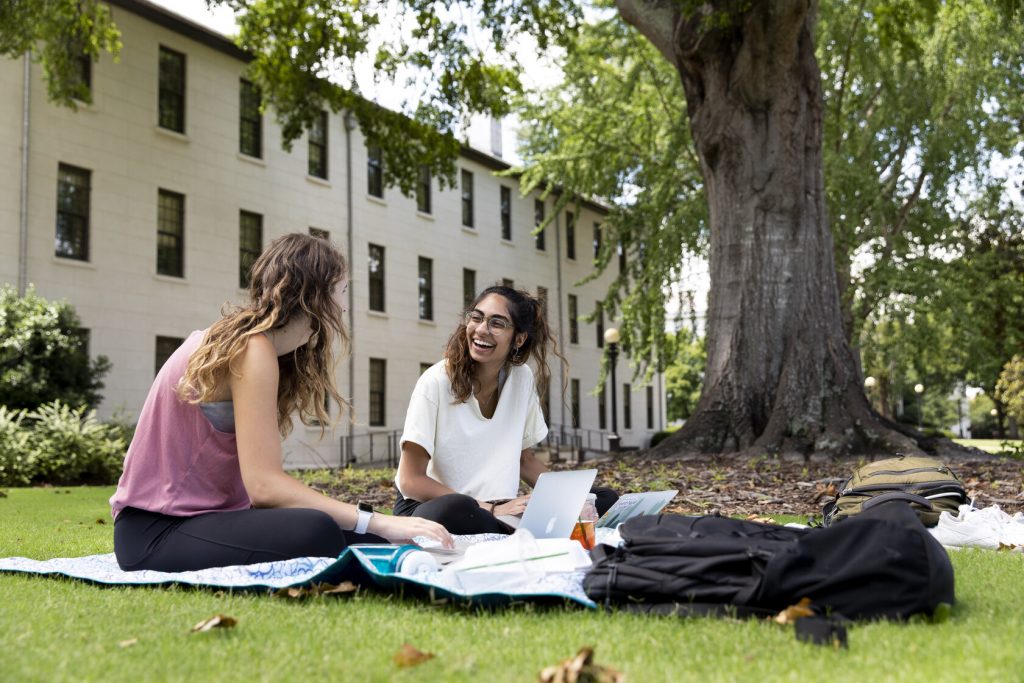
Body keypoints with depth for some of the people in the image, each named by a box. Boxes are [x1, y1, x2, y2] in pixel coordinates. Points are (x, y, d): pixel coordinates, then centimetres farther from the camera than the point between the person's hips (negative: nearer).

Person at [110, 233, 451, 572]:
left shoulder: (244, 339, 13)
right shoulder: (253, 348, -16)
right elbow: (264, 484, -25)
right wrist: (378, 523, -25)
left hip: (204, 513, 9)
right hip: (155, 530, -9)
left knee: (364, 540, -6)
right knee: (315, 535, -34)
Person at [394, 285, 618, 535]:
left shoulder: (522, 379, 2)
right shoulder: (436, 382, -14)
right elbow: (411, 480, -16)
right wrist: (492, 509, -23)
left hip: (502, 508, 4)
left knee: (605, 498, -10)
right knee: (455, 510, -40)